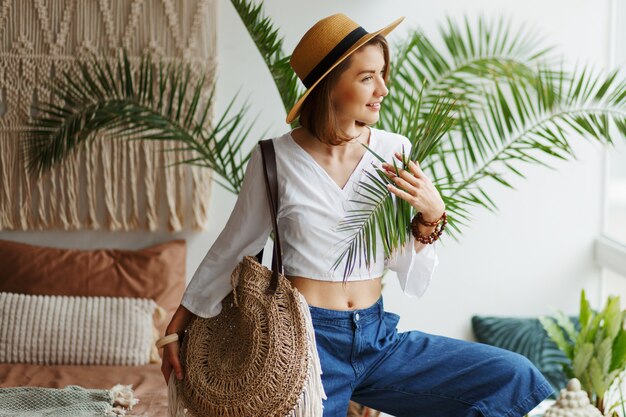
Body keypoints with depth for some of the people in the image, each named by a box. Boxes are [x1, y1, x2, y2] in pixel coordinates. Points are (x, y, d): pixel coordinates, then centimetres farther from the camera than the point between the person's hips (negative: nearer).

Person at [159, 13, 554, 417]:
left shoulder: (394, 152, 0)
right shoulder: (276, 159, -7)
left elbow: (412, 275, 4)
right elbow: (230, 250, 6)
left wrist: (431, 216, -14)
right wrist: (177, 327, 12)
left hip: (380, 337, 4)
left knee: (516, 378, -9)